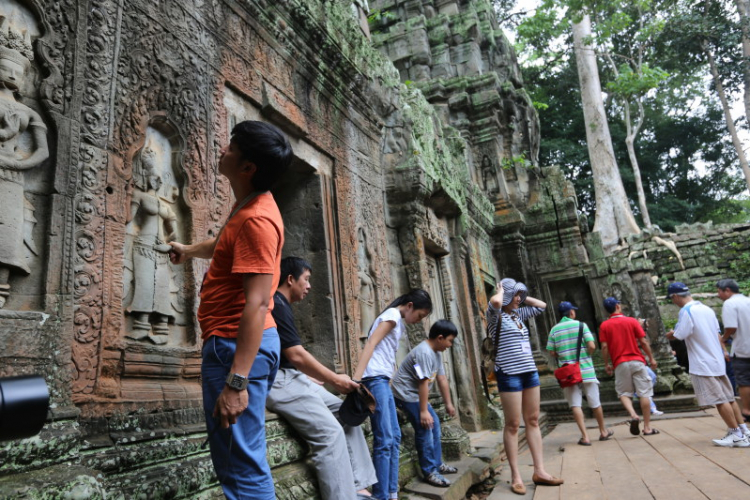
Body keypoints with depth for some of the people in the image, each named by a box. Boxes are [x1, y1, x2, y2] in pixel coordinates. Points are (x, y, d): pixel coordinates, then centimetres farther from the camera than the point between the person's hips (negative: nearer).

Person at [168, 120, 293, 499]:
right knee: (239, 463, 20)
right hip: (236, 343, 11)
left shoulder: (255, 219, -18)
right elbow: (224, 245, 36)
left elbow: (257, 302, -25)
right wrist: (188, 250, 56)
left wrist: (236, 381, -27)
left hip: (237, 346, -11)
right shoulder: (249, 206, 15)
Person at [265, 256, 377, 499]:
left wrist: (325, 381, 16)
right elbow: (296, 355, -19)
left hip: (293, 378, 11)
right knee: (330, 431, -22)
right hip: (277, 380, -10)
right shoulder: (276, 304, -13)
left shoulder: (280, 305, 19)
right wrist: (335, 380, -10)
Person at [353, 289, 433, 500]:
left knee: (394, 437, 12)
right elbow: (370, 344, -19)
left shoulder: (399, 321, 21)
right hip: (375, 379, -10)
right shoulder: (393, 314, -7)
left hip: (383, 380, 10)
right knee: (384, 440, -8)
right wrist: (357, 379, -29)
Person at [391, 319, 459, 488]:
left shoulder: (437, 353, 5)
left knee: (434, 423, 14)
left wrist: (448, 403, 14)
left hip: (416, 394, 11)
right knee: (424, 429, -11)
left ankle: (437, 464, 27)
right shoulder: (424, 353, -26)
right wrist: (423, 411, -23)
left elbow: (442, 378, 10)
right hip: (406, 394, -10)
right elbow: (423, 382, -26)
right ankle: (430, 472, 0)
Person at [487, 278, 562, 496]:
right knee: (513, 425, -2)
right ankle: (516, 476, 6)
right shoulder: (496, 315, -7)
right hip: (509, 375, -7)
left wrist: (522, 297, 14)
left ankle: (539, 471, 18)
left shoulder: (518, 314, 14)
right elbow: (495, 301, -30)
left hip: (530, 372, 8)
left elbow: (541, 305, 26)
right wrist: (501, 290, -9)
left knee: (533, 421, 10)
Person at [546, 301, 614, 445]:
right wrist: (587, 355, 8)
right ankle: (603, 432, 30)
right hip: (586, 369, 0)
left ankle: (585, 436, -2)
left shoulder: (554, 330, 0)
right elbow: (592, 346, -12)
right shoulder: (580, 325, -4)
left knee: (575, 404, 3)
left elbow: (552, 352, -2)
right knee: (595, 402, 14)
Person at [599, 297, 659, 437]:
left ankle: (633, 415, -14)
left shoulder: (604, 326, 1)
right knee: (644, 393, 6)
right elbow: (643, 342, 0)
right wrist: (651, 358, 10)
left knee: (624, 393, 11)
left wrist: (606, 364, 7)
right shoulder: (632, 321, 1)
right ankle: (647, 427, 9)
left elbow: (604, 347, -3)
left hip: (620, 364, 0)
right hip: (637, 361, 0)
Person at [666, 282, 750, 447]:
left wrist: (670, 334, 2)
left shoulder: (686, 311, -16)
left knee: (719, 400, -2)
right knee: (728, 398, 14)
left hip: (703, 365, -8)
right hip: (718, 361, 9)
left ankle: (737, 435, 2)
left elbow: (678, 335, -18)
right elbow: (718, 333, 15)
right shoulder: (707, 309, 10)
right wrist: (723, 351, 24)